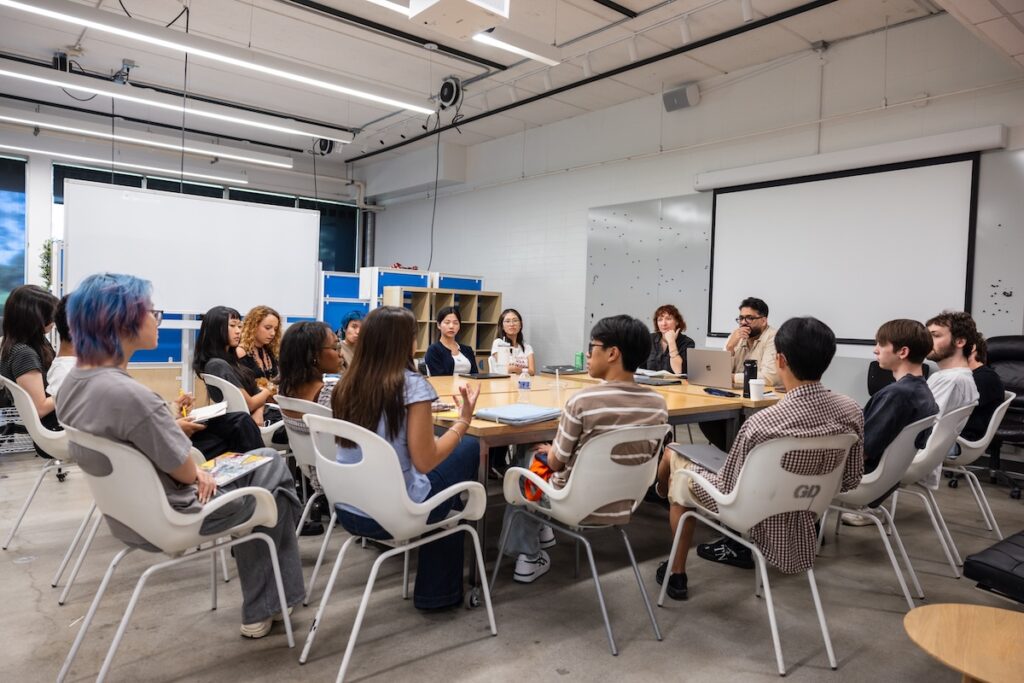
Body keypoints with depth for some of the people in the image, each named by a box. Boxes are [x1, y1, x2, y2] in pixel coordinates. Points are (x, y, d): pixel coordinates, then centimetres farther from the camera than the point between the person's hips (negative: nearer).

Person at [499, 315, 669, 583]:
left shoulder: (583, 400, -25)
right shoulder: (659, 404, -9)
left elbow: (556, 463, -14)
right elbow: (642, 459, 5)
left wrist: (550, 452, 11)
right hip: (623, 507, 6)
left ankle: (528, 556, 33)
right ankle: (542, 531, 34)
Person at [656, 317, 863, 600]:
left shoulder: (762, 423, -34)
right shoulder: (852, 412, -16)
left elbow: (730, 489, -20)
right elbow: (850, 481, -1)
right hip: (803, 520, 6)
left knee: (676, 459, 16)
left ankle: (677, 573, 26)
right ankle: (742, 548, 36)